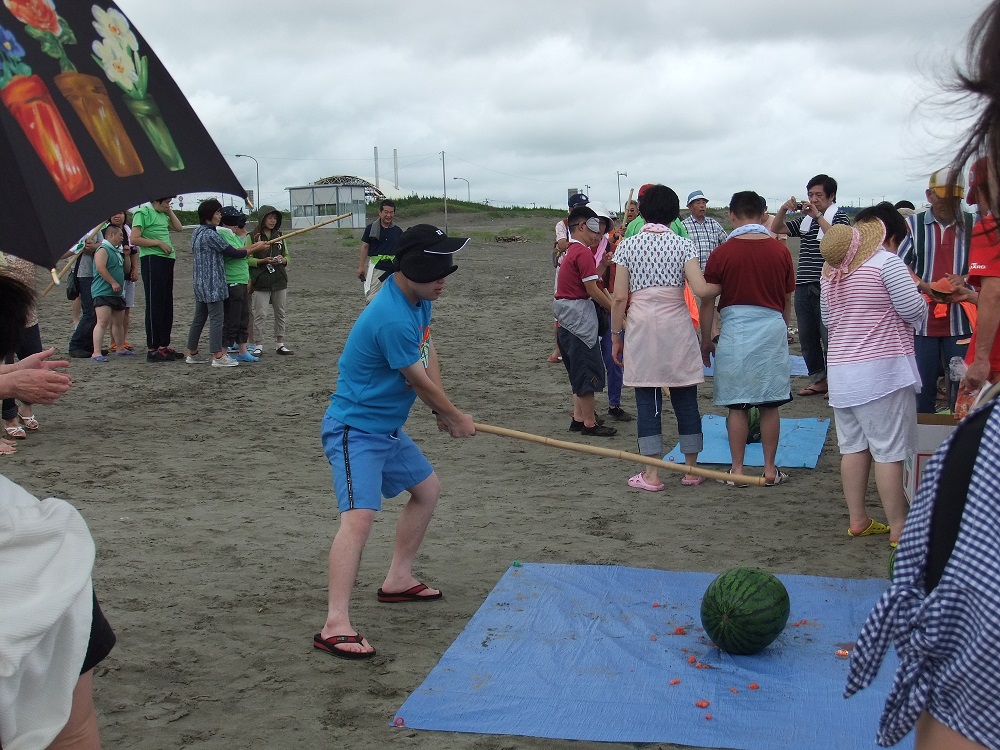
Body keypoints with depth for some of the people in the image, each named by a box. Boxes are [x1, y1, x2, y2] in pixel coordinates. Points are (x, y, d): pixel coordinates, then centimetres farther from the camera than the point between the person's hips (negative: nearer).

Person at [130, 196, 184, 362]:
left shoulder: (163, 215, 18)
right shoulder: (143, 213, -7)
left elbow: (179, 228, 21)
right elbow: (134, 239, -14)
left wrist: (170, 211, 13)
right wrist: (158, 242, -14)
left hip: (167, 260, 9)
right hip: (152, 260, -9)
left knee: (167, 304, 11)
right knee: (154, 305, -7)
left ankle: (164, 345, 18)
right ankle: (152, 349, -4)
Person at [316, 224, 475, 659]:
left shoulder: (418, 299, 3)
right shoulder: (393, 319, -28)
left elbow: (428, 350, 17)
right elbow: (419, 381, -18)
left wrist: (441, 410, 8)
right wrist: (457, 418, -1)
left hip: (388, 427, 10)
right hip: (355, 430, -10)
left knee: (427, 489, 22)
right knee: (360, 515, -24)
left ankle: (397, 581, 34)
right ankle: (335, 626, -28)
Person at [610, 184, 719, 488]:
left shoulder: (627, 245, 2)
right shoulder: (683, 245, 0)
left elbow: (620, 298, -1)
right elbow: (701, 289, -12)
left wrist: (616, 336, 7)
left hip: (641, 328, 0)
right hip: (677, 327, 0)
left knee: (647, 400, 4)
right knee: (686, 399, 9)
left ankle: (652, 474, 4)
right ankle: (691, 469, 16)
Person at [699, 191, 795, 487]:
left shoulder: (722, 253, -5)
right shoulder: (780, 251, 3)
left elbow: (708, 300, -2)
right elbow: (787, 301, 12)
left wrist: (706, 340, 8)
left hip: (735, 329, -2)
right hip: (773, 328, 2)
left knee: (737, 405, 5)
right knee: (770, 405, 8)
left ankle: (737, 469, 9)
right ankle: (770, 470, 13)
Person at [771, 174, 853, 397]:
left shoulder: (840, 218, -2)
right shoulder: (804, 220, 16)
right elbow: (777, 229, 17)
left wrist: (818, 216, -20)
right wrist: (783, 209, 0)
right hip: (803, 287, 6)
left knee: (829, 336, -5)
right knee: (807, 337, 10)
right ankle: (818, 379, 20)